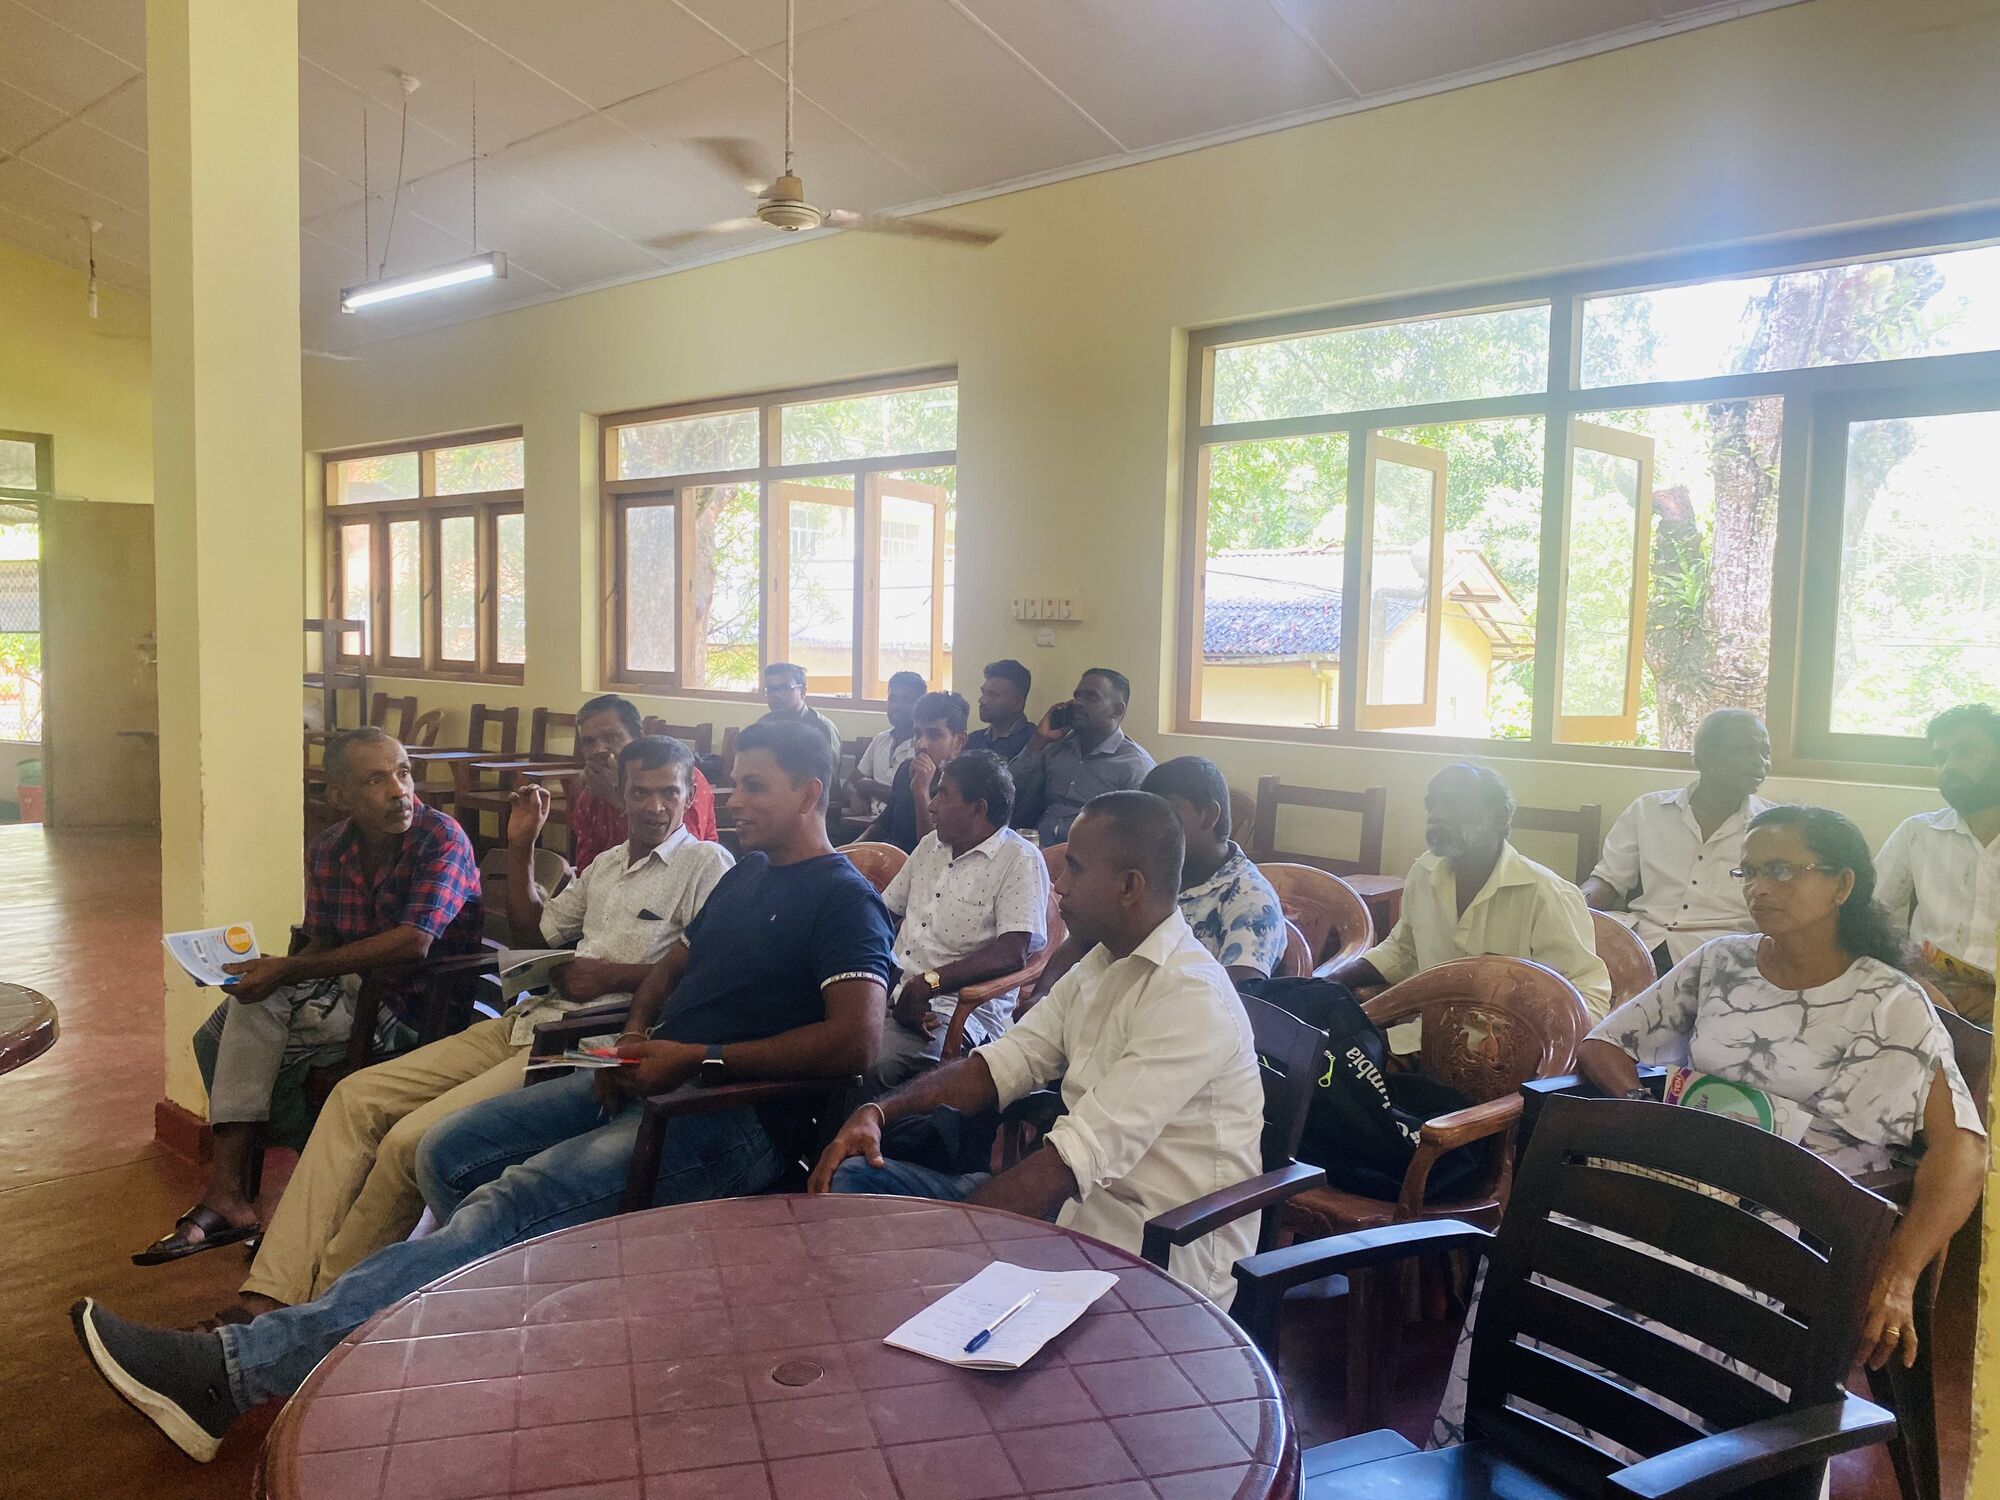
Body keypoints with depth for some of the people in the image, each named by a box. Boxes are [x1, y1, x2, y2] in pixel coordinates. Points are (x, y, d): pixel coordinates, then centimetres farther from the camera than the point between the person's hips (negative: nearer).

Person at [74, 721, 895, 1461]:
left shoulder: (843, 899, -7)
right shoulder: (744, 876, 21)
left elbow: (857, 1039, -21)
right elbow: (671, 965, 30)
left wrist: (699, 1057, -19)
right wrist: (635, 1035, 7)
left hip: (729, 1118, -9)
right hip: (650, 1083, 10)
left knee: (516, 1201, -26)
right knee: (449, 1153, -3)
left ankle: (242, 1368, -27)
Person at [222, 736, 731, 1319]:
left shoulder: (706, 863, -2)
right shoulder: (606, 864, 23)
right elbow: (535, 924, 33)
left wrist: (610, 974, -13)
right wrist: (521, 845, 22)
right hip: (530, 1020, 9)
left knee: (413, 1140, -22)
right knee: (357, 1095, -2)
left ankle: (320, 1306, -4)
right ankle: (270, 1296, -5)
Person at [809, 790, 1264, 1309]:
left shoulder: (1193, 998, -21)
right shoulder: (1101, 965, 9)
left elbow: (1080, 1157, -26)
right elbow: (1005, 1062, 7)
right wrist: (878, 1112, -7)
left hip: (1160, 1254, -9)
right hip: (1079, 1201, 9)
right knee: (851, 1179, 0)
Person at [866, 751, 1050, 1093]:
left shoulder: (1020, 860, -5)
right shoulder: (931, 845, 20)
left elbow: (1012, 953, -16)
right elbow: (886, 911, 23)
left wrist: (929, 983, -22)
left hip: (959, 1007, -7)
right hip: (895, 991, 7)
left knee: (870, 1071, -31)